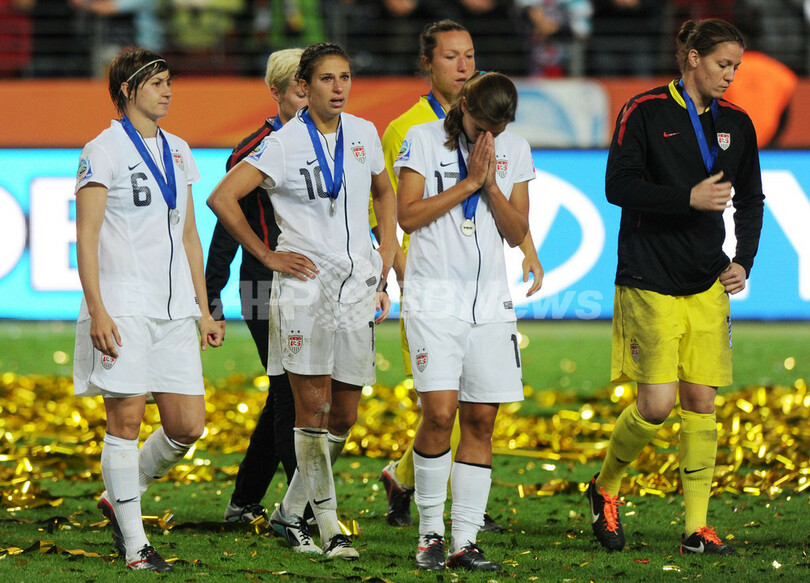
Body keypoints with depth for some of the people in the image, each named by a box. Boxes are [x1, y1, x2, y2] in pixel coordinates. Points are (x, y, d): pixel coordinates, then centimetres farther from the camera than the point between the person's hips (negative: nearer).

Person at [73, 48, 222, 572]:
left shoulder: (177, 151, 16)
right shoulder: (104, 151, -4)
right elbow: (86, 237, -9)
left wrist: (203, 308, 17)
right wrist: (97, 310, -17)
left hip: (175, 308, 6)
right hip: (124, 307, -6)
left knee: (189, 426, 2)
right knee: (127, 418, -5)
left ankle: (121, 498, 24)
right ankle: (135, 544, 2)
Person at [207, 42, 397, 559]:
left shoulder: (364, 134, 8)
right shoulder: (284, 144, -8)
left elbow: (385, 193, 25)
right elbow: (222, 199, -9)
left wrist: (385, 262, 15)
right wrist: (268, 256, -6)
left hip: (357, 286, 5)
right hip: (304, 287, -5)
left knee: (344, 415, 5)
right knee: (314, 405, -8)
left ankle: (291, 512, 19)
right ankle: (328, 524, -3)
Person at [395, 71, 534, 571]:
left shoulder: (515, 151, 9)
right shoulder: (424, 140, -1)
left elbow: (517, 234, 6)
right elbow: (408, 215, -9)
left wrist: (491, 184, -9)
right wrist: (468, 182, -12)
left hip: (490, 302, 4)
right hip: (434, 300, -4)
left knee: (481, 419, 1)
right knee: (440, 412, -15)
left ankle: (465, 541, 5)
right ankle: (430, 533, 0)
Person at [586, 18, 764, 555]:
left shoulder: (737, 124, 9)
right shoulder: (644, 112, -5)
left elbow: (751, 200, 19)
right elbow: (618, 186, -11)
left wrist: (744, 261, 6)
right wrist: (689, 198, -20)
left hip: (708, 286, 5)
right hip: (650, 283, -5)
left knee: (701, 400, 0)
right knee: (657, 402, -10)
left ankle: (697, 527, 4)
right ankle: (605, 487, 16)